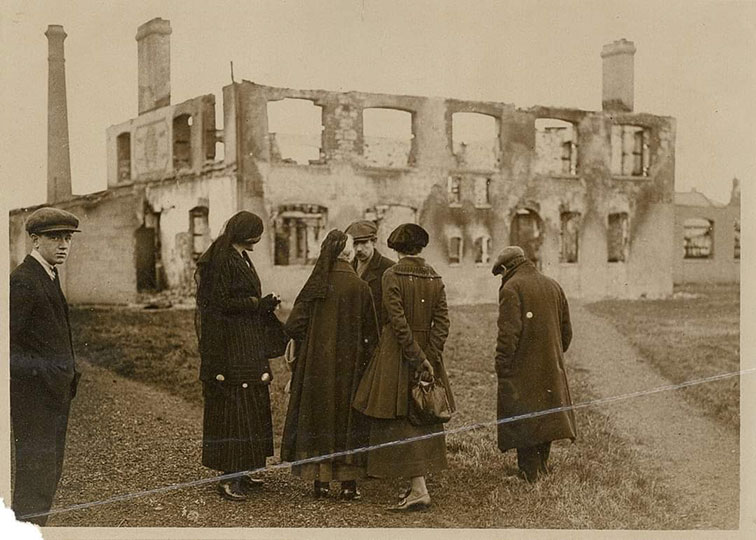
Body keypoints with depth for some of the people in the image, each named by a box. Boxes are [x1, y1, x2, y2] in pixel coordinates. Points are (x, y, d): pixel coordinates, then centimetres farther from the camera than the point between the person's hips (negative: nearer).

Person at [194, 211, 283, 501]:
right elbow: (222, 302, -20)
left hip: (248, 347, 10)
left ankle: (241, 472, 18)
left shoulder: (240, 259, 16)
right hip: (230, 345, -10)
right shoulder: (223, 261, -14)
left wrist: (264, 305, 5)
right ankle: (229, 477, -4)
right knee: (233, 407, -8)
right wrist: (259, 303, -14)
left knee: (250, 406, 11)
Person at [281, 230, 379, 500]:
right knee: (347, 416, 8)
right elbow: (371, 334, -5)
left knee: (317, 416, 10)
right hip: (349, 364, -1)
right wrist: (366, 358, 9)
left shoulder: (315, 285, -4)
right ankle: (348, 483, 11)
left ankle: (320, 481, 14)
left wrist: (308, 345, 12)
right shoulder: (360, 287, -9)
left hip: (316, 363, 2)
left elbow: (294, 325, -6)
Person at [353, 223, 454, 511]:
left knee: (401, 422, -2)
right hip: (428, 350, 6)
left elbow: (398, 321, -18)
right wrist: (428, 358, -5)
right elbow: (442, 321, -2)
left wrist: (417, 357, -14)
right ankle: (417, 484, 20)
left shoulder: (392, 275, -11)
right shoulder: (435, 277, 5)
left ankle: (419, 490, -7)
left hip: (397, 354, -5)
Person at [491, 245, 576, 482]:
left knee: (522, 417, 1)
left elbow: (508, 332, -20)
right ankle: (542, 465, 29)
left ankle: (529, 473, 5)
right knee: (546, 410, 18)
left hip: (522, 367, -7)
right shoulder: (553, 286, 12)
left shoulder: (512, 288, -12)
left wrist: (501, 367, -16)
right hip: (551, 366, 7)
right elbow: (566, 330, 16)